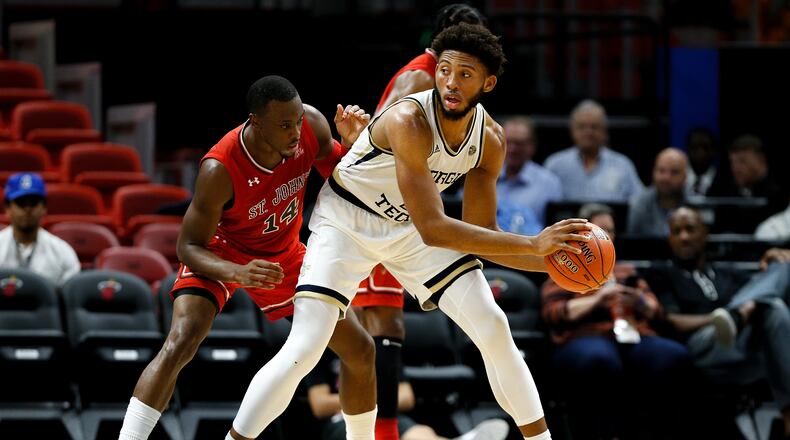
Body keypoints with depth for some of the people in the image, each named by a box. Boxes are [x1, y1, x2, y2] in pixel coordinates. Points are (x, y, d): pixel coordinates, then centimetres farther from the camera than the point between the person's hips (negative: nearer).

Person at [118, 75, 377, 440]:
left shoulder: (311, 125, -23)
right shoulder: (220, 169, -36)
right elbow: (189, 246, -28)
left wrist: (353, 143, -26)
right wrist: (238, 274, -47)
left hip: (284, 254, 5)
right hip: (222, 253, -5)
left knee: (360, 351, 5)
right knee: (178, 345, -28)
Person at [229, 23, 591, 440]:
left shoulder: (489, 139, -13)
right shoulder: (408, 121, -35)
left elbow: (481, 234, -3)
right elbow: (433, 229, -38)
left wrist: (552, 260, -19)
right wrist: (532, 245, -40)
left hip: (410, 227, 6)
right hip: (346, 222, -6)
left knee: (494, 329, -4)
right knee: (303, 350, -18)